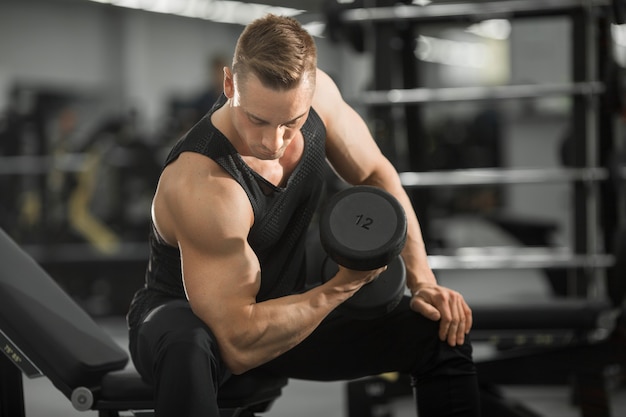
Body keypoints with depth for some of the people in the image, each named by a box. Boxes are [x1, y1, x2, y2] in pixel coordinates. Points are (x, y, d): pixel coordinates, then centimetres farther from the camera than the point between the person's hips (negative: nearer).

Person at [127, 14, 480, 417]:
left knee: (445, 333, -7)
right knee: (186, 350, -43)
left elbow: (377, 176, 2)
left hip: (286, 307, 6)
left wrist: (423, 283, -6)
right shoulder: (200, 184, -36)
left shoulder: (317, 94, -18)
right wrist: (345, 285, -30)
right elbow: (239, 346, -34)